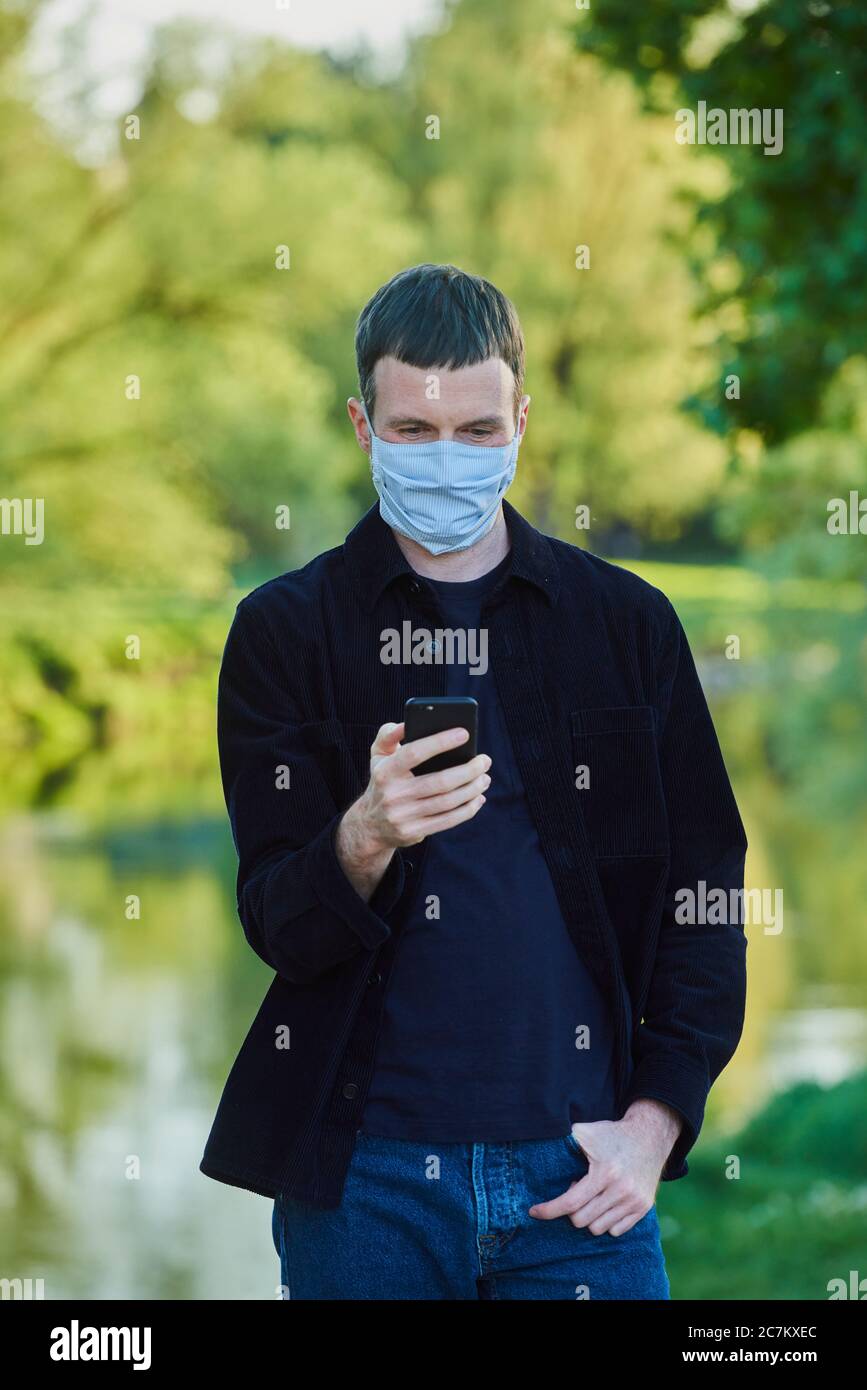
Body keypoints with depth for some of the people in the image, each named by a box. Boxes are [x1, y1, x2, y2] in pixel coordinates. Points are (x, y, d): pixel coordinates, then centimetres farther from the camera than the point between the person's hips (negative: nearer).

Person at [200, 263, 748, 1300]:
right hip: (366, 1170, -1)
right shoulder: (285, 631, 3)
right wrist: (366, 837, -23)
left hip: (578, 1167, 1)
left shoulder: (626, 620, 6)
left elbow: (706, 892, 9)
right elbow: (280, 930, -2)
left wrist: (655, 1119, -1)